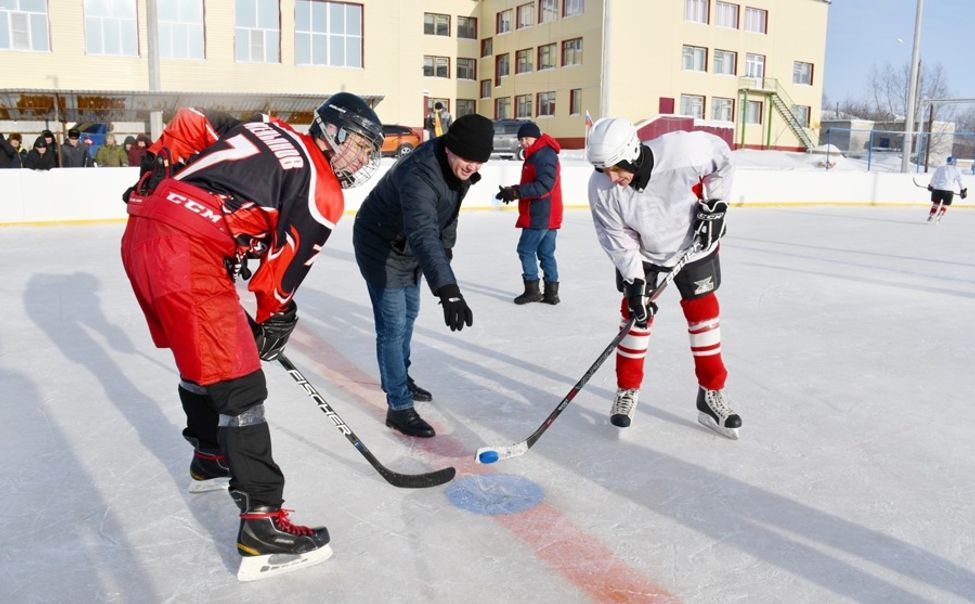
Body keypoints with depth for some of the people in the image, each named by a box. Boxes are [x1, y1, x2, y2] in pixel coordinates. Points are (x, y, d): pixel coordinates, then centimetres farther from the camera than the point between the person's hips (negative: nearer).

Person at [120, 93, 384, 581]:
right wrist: (274, 321, 20)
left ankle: (211, 460, 47)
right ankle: (262, 527, -3)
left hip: (141, 229, 10)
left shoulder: (265, 129, 21)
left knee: (200, 355, 26)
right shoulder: (322, 192, 0)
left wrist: (156, 181, 23)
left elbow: (186, 124, 17)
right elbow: (281, 271, 3)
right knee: (238, 384, -6)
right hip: (188, 252, -9)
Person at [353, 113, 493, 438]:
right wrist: (447, 289, -61)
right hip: (381, 246, -9)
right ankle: (399, 407, 2)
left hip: (409, 245, 9)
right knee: (393, 325, -8)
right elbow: (423, 235, -51)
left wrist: (446, 245, 16)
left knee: (408, 313, 22)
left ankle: (397, 378, 42)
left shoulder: (457, 166, -11)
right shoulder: (418, 174, -39)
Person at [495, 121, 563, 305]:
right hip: (548, 215, 10)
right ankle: (551, 292, 14)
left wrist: (516, 192, -24)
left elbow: (544, 186, -24)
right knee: (546, 253, 11)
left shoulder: (544, 155, -14)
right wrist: (513, 190, 3)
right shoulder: (534, 156, 18)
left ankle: (532, 289, 2)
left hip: (540, 215, -10)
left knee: (526, 249, -3)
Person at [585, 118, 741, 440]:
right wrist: (634, 283, -25)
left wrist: (714, 204, -15)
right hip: (640, 251, 0)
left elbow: (722, 156, -14)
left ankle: (711, 395, 15)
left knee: (703, 312, 3)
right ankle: (627, 391, 14)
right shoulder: (601, 189, -27)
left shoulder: (682, 151, -35)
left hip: (694, 243, 0)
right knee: (636, 313, -2)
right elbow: (618, 240, -19)